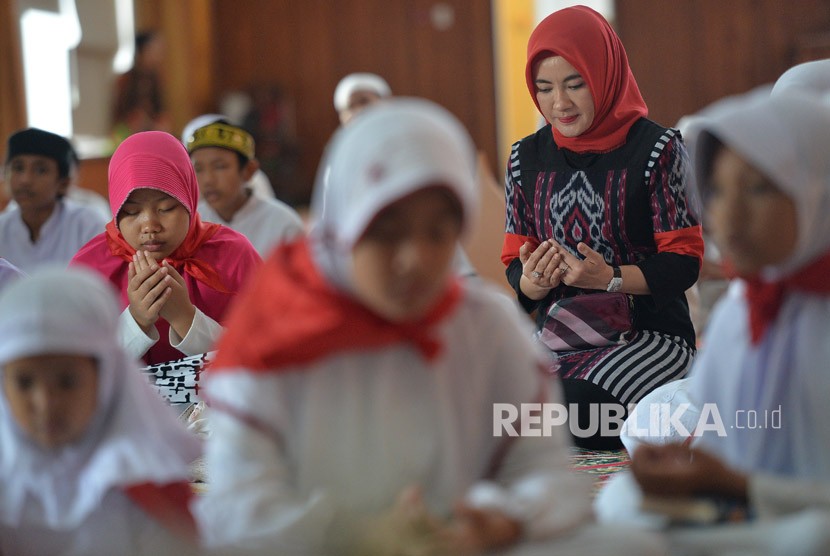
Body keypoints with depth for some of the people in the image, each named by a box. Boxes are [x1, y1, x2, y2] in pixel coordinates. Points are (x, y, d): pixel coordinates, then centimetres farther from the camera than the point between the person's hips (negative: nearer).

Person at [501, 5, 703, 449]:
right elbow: (515, 260, 11)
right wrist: (532, 282, -13)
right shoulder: (526, 158, 8)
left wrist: (610, 278, -24)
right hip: (558, 337, 5)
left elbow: (683, 262, -7)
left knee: (572, 407, -35)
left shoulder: (655, 149, -6)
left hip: (650, 334, -5)